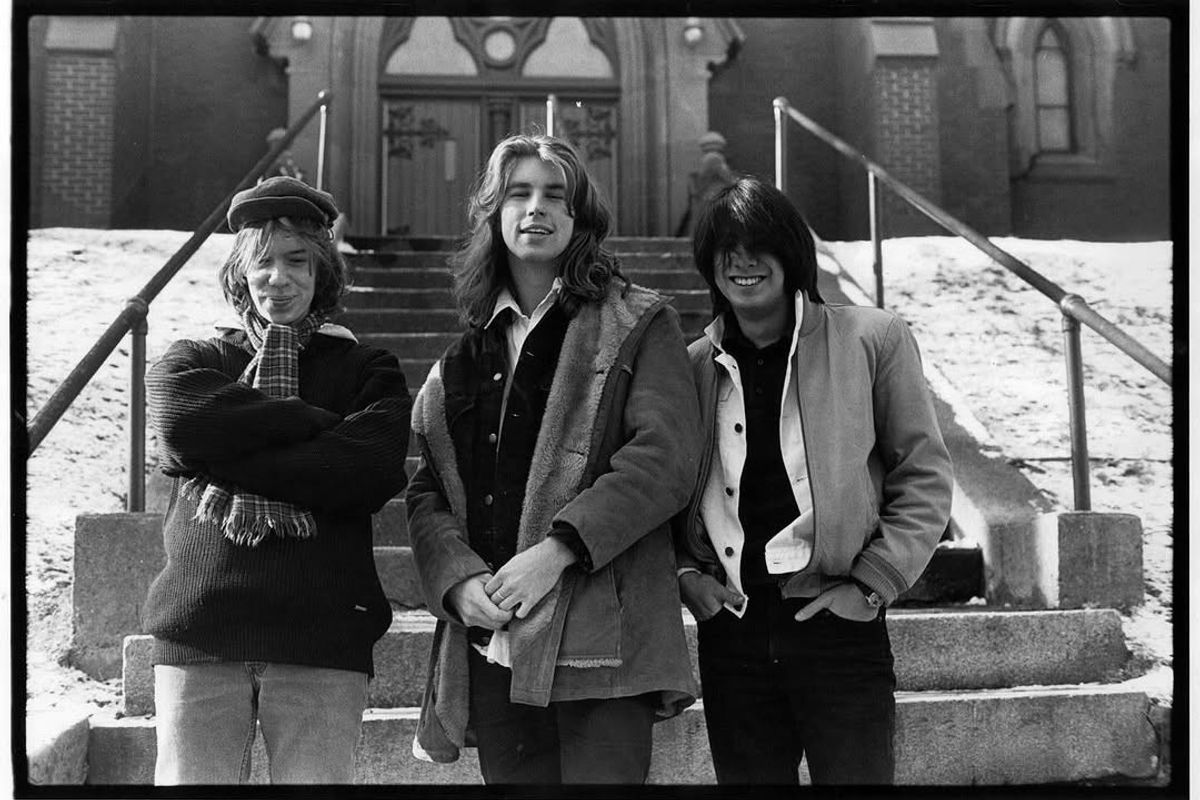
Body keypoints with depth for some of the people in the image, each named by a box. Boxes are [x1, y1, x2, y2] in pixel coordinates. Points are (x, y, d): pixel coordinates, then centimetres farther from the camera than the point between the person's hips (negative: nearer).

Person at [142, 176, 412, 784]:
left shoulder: (367, 370, 12)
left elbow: (372, 471, -7)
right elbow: (185, 427, -9)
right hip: (197, 634, 1)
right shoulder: (190, 362, 16)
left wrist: (230, 466, -9)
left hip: (322, 639, -1)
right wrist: (319, 420, -5)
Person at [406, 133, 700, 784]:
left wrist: (557, 549, -18)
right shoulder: (467, 350, 18)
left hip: (599, 633, -4)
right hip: (488, 639, 4)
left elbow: (664, 460, -8)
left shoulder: (637, 325, 5)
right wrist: (458, 579, -8)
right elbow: (426, 491, 12)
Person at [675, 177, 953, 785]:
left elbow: (924, 478, 1)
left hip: (838, 625, -2)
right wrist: (685, 571, 0)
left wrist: (874, 582, -7)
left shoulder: (872, 340, 0)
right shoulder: (693, 364, 7)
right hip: (730, 633, 3)